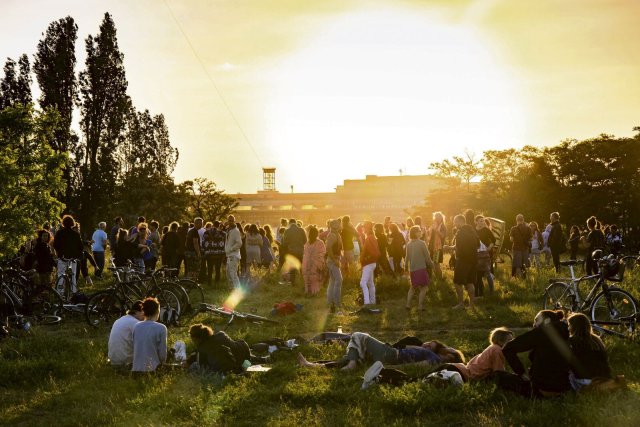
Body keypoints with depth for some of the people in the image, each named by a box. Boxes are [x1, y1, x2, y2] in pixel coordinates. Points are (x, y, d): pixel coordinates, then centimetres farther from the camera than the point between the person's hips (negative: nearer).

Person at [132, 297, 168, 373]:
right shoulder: (161, 328, -9)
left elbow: (134, 349, 11)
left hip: (136, 368, 5)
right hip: (151, 369, -5)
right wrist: (161, 363, 14)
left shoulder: (136, 326, 6)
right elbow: (162, 353, -6)